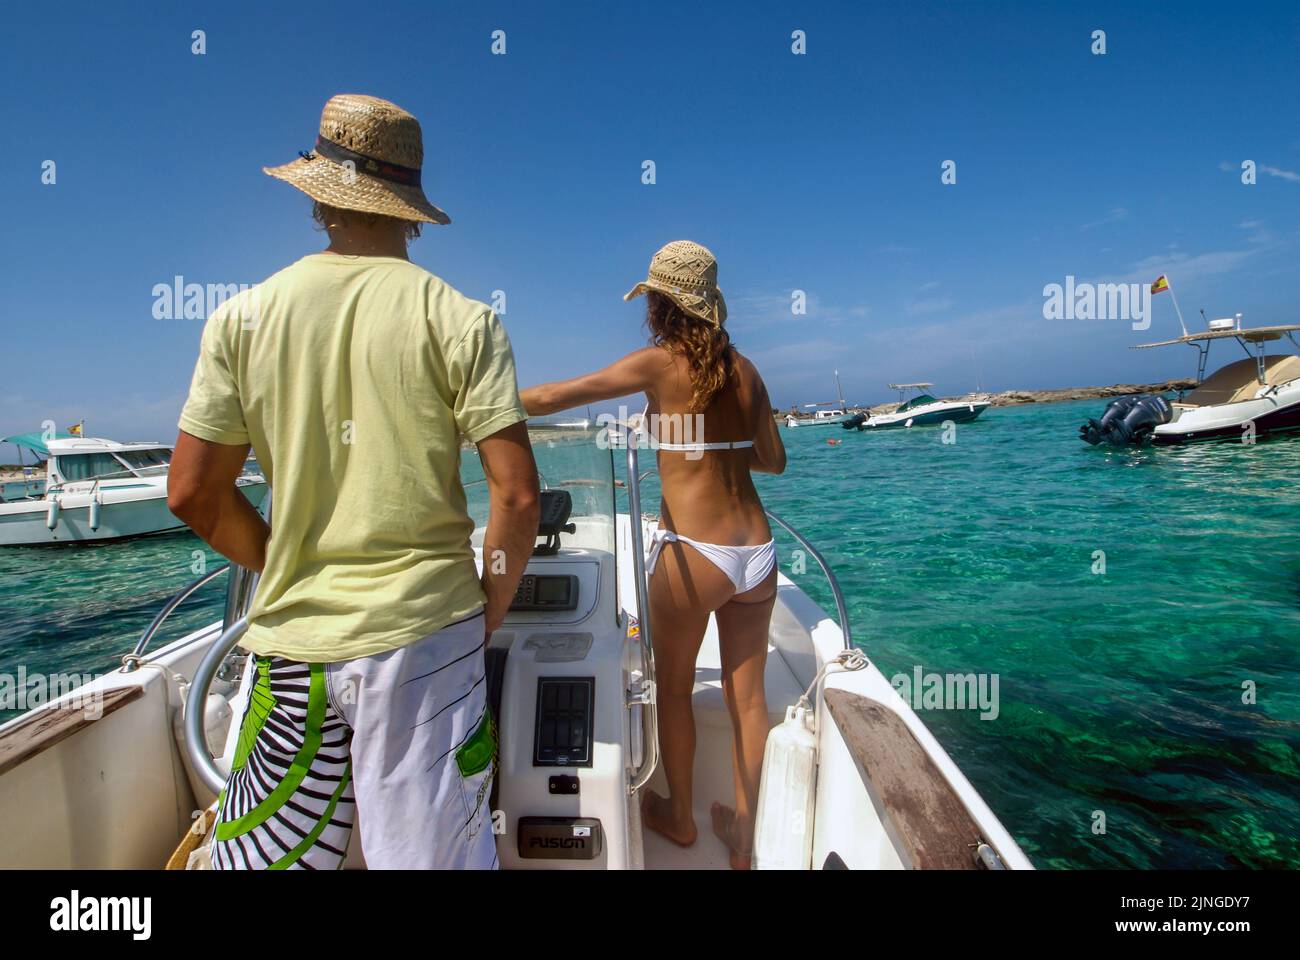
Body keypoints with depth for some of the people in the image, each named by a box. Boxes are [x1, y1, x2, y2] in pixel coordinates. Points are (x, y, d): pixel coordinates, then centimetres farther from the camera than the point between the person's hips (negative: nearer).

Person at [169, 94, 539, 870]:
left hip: (296, 639, 3)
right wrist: (489, 613, 2)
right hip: (427, 631, -2)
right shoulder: (460, 320, -6)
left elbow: (193, 492, 4)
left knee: (267, 855, 21)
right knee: (435, 854, 13)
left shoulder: (243, 317, 1)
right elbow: (518, 493, -11)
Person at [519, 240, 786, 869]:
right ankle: (742, 838, 34)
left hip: (692, 554, -5)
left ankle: (678, 817, 40)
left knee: (673, 687, 19)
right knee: (747, 695, 16)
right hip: (757, 552, 5)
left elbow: (552, 398, -6)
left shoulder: (660, 363, -8)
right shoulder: (744, 369, 7)